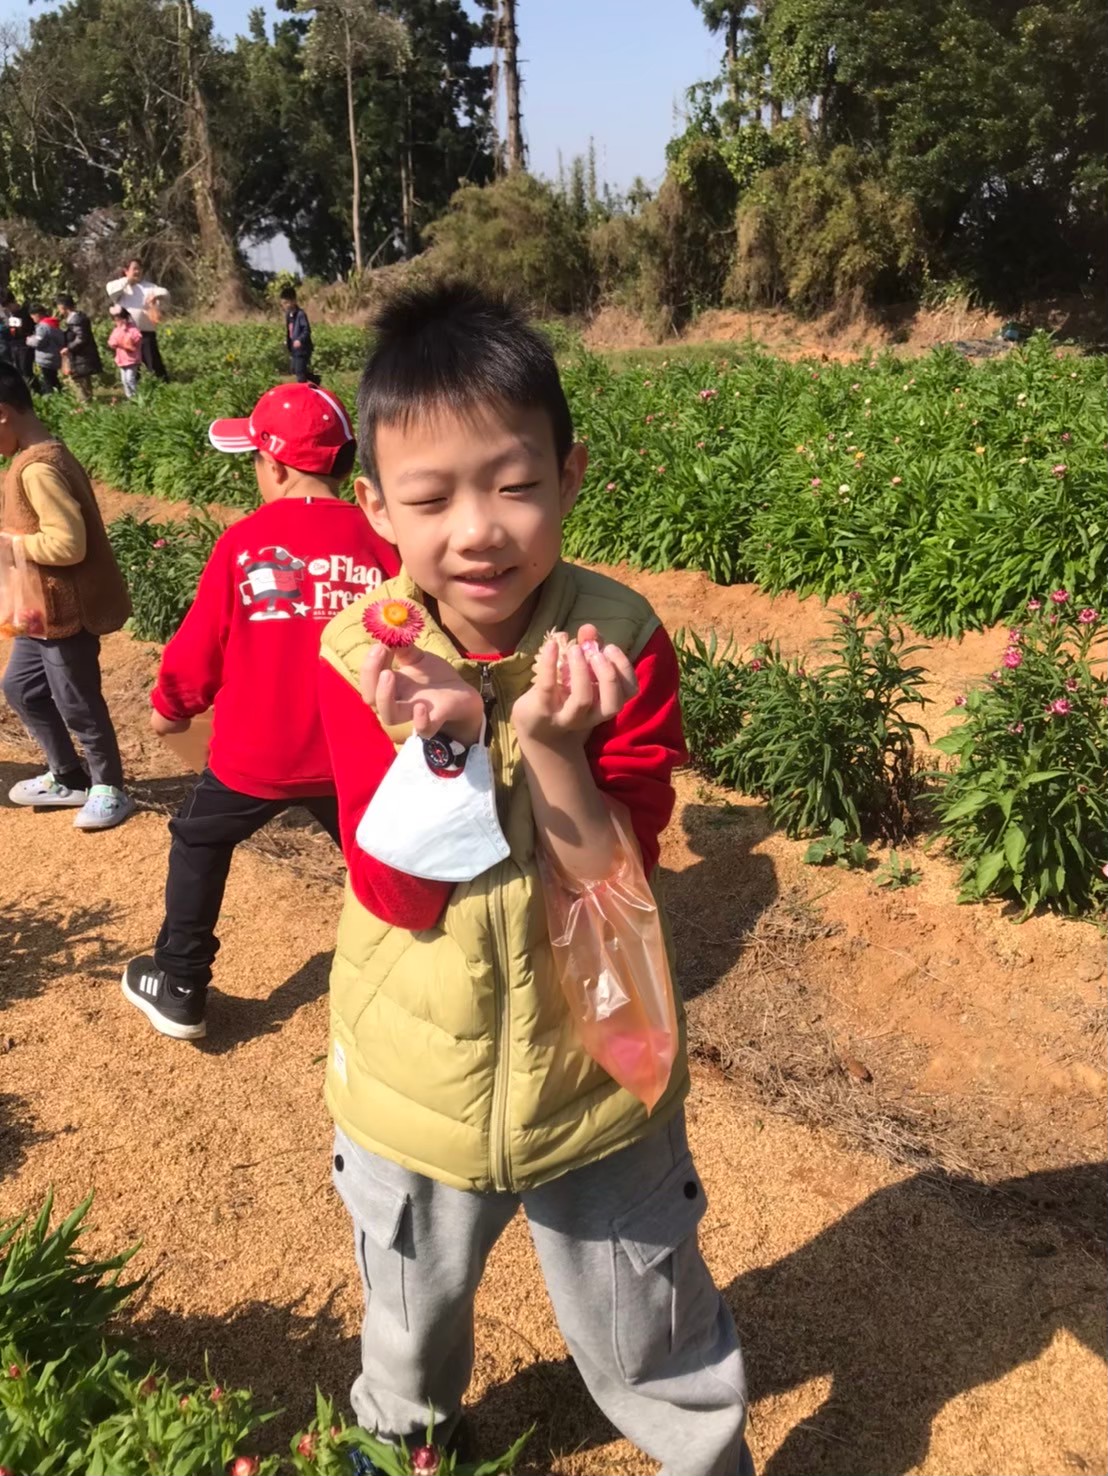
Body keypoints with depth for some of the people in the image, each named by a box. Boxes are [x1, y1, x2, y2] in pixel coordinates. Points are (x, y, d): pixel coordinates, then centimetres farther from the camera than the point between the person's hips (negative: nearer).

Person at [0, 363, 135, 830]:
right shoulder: (39, 456, 8)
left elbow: (68, 544, -29)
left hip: (64, 610, -10)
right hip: (42, 608, 10)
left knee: (76, 703, 5)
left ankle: (108, 789, 24)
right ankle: (68, 778, 34)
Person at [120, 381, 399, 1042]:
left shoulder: (244, 539, -10)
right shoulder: (376, 539, -7)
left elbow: (202, 641, -2)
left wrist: (173, 705, 16)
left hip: (253, 753, -1)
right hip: (351, 753, 1)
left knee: (198, 846, 23)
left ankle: (180, 988, 32)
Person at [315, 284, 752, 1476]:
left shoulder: (619, 641, -18)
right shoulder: (358, 653, -17)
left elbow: (620, 880, -19)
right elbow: (398, 896, -18)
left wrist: (550, 744, -35)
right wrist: (440, 744, -34)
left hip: (595, 1077, -1)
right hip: (411, 1089, 2)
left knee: (656, 1354, 21)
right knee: (409, 1324, 31)